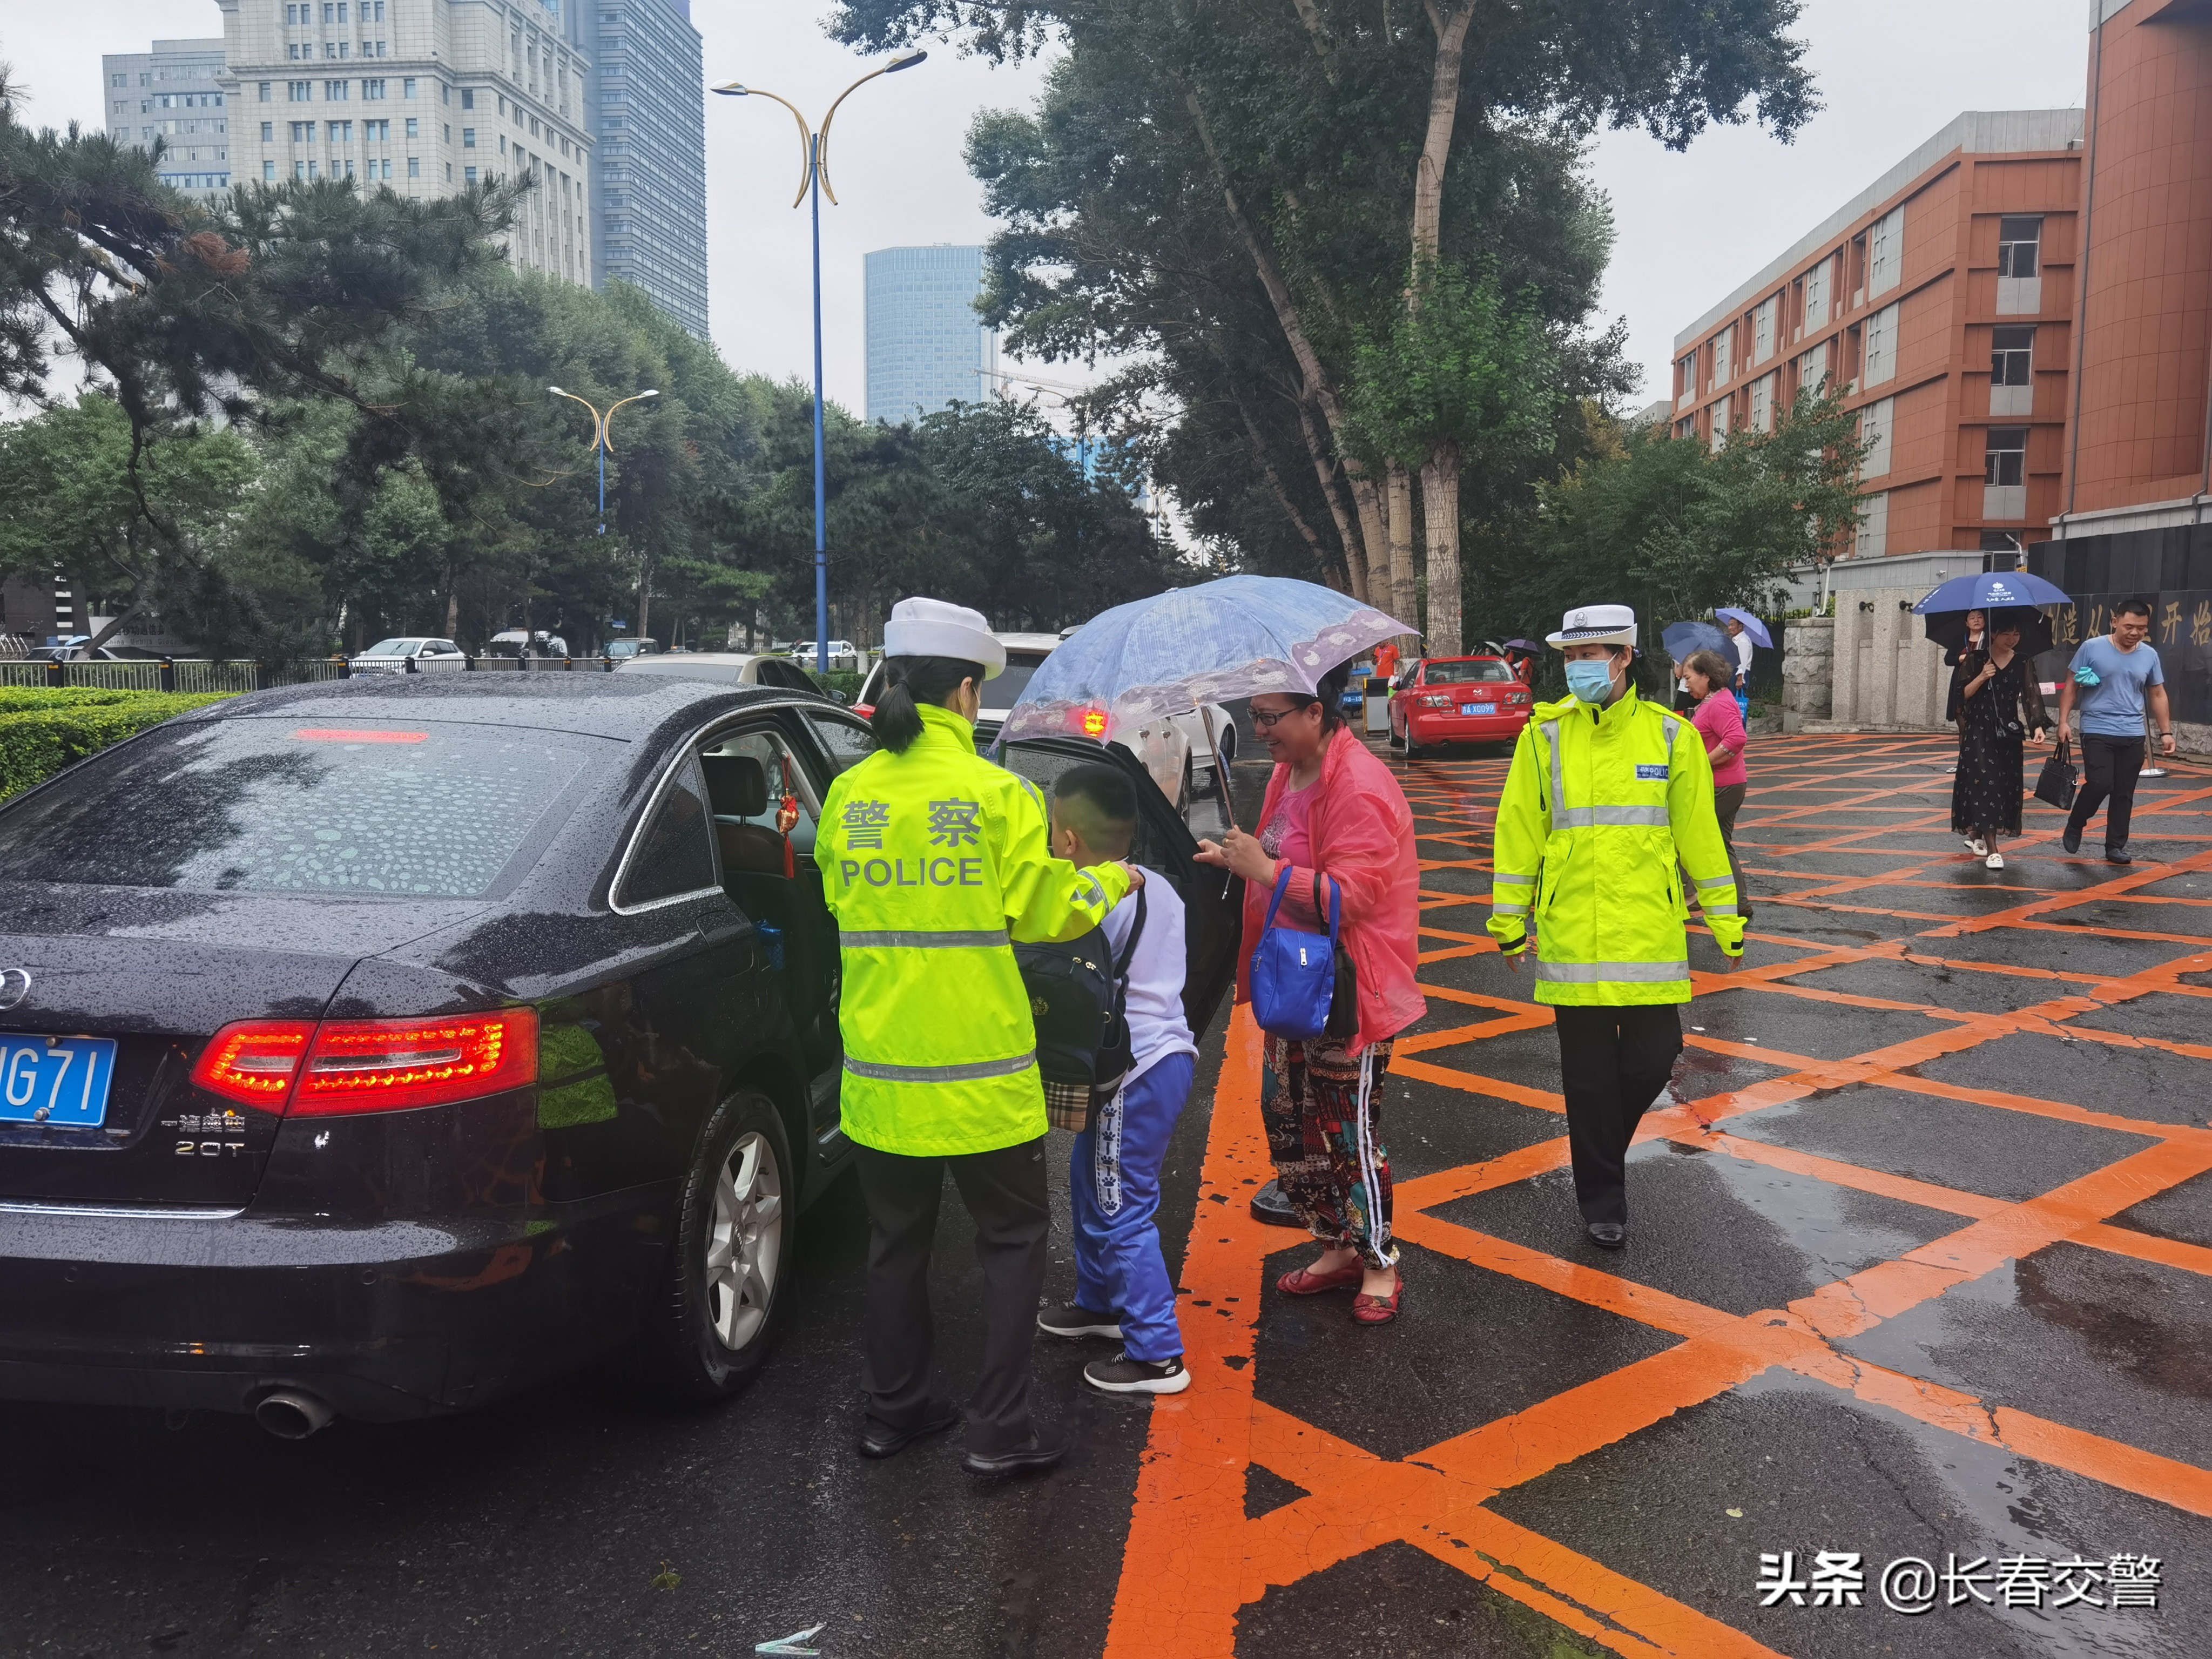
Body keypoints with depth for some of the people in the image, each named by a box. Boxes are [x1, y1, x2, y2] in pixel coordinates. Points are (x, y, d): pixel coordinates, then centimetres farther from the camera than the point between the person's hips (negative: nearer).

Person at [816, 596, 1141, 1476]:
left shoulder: (849, 795, 0)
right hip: (977, 1072, -4)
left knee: (897, 1240, 19)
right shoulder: (995, 792, -13)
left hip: (882, 1068, 5)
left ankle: (894, 1409, 30)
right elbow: (1041, 912, -6)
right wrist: (1110, 881, 11)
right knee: (1013, 1239, 12)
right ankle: (1000, 1429, 13)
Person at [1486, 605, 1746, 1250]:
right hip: (1571, 933, 0)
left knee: (1653, 1057, 2)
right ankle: (1603, 1202, 21)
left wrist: (1725, 921, 7)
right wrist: (1510, 920, 5)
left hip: (1649, 931, 1)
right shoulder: (1544, 735, 0)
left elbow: (1700, 833, 5)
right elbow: (1519, 832, 4)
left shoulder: (1670, 735, 1)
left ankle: (1602, 1144, 34)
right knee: (1588, 1073, 6)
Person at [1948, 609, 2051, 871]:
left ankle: (1976, 834, 28)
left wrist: (2038, 725, -16)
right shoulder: (1976, 660, -1)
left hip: (2009, 731, 4)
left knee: (2005, 786, 7)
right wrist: (1981, 677, -18)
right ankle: (1992, 850, -14)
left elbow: (2031, 696, -2)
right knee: (1986, 783, -12)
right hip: (1979, 730, -4)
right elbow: (1962, 694, -2)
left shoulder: (2024, 664, 6)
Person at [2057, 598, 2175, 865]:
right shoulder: (2092, 648, -5)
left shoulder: (2150, 655, 6)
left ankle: (2115, 846, 15)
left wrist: (2166, 732, 9)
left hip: (2133, 736, 4)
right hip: (2097, 732, -4)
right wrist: (2064, 721, -8)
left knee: (2124, 793, 6)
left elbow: (2158, 695, 13)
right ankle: (2075, 826, 11)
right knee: (2100, 784, -14)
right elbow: (2070, 686, -1)